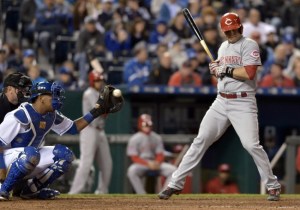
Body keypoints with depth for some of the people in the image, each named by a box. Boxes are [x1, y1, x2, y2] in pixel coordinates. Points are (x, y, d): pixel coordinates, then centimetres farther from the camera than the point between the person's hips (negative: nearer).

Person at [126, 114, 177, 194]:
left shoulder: (156, 138, 9)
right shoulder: (134, 139, -4)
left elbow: (160, 155, 7)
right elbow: (134, 158, -9)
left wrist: (157, 163, -18)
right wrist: (148, 163, -23)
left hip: (155, 163, 4)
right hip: (141, 164, -4)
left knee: (172, 169, -19)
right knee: (132, 171, -38)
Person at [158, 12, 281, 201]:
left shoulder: (249, 45, -7)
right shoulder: (224, 47, 16)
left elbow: (249, 73, -20)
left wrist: (225, 69, -12)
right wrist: (215, 69, 3)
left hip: (243, 103, -6)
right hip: (221, 102, 6)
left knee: (252, 145, -15)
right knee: (201, 141, 2)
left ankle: (273, 186, 1)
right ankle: (176, 184, 4)